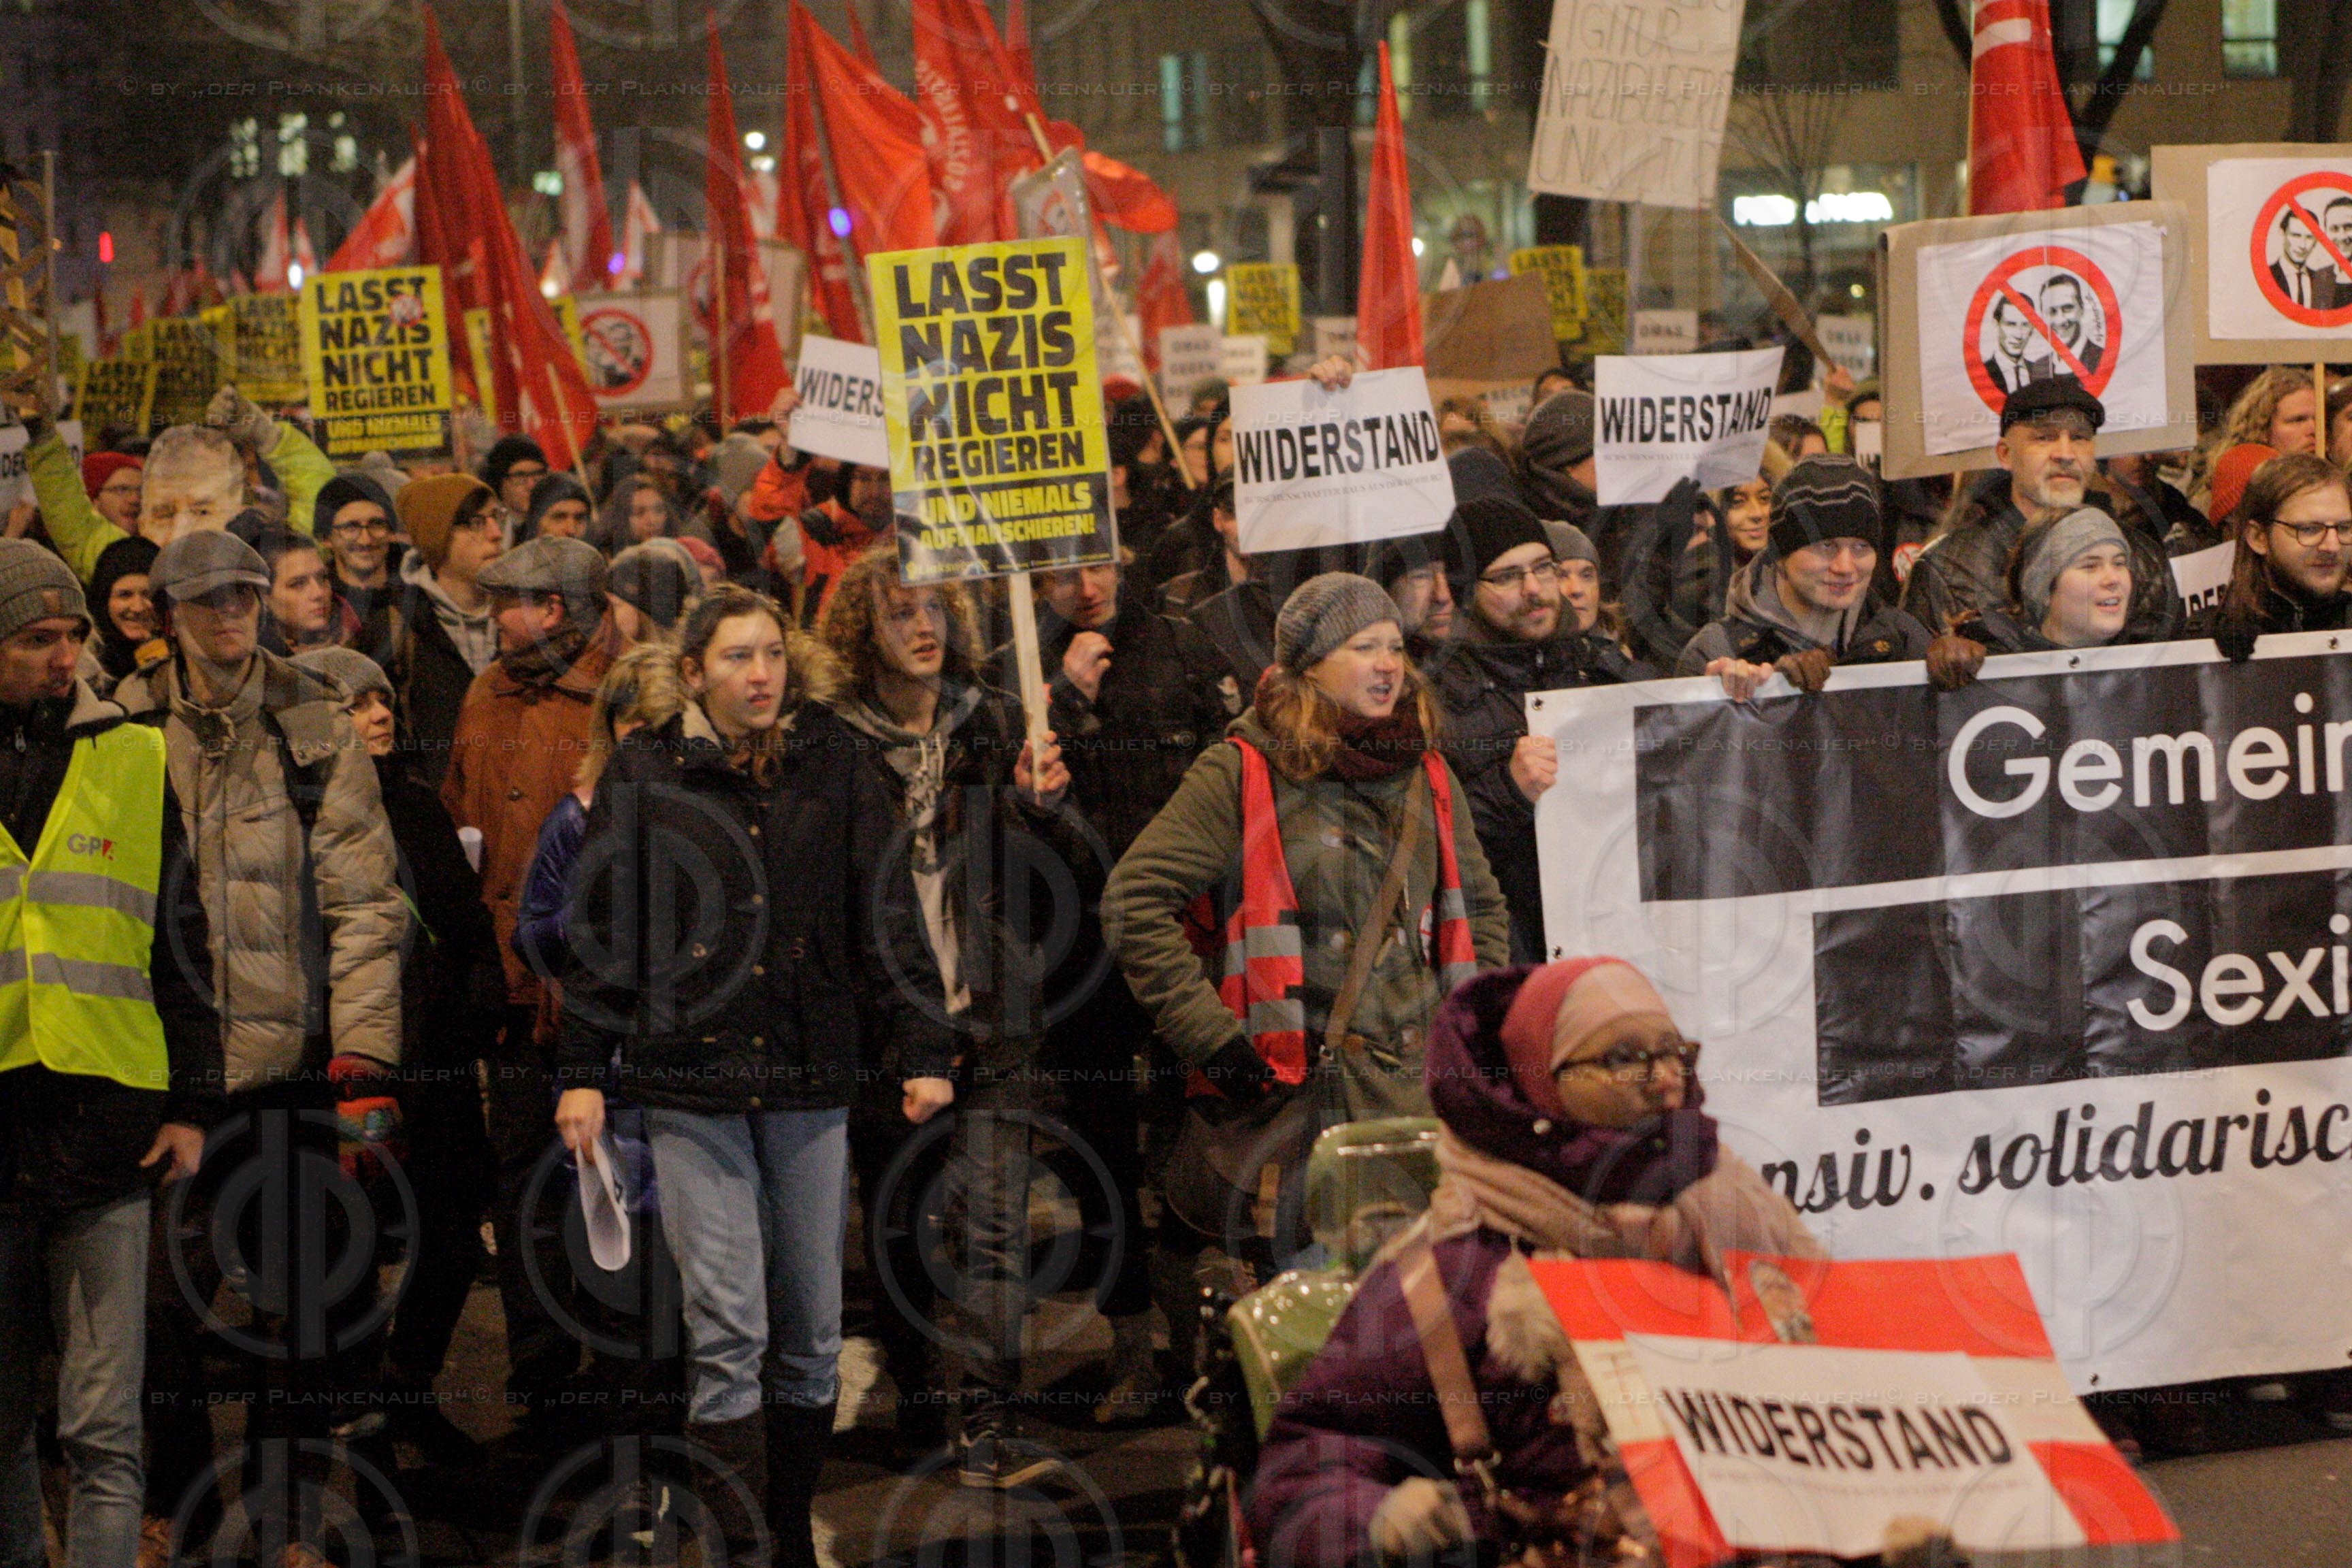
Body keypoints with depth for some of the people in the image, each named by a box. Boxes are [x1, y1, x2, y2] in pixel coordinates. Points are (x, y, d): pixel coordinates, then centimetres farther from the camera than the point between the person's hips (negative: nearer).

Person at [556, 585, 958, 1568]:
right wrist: (582, 1073, 1)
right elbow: (601, 931, 6)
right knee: (728, 1334, -8)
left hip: (811, 1080, 2)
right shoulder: (643, 774, 4)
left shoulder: (831, 767, 8)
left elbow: (888, 915, 8)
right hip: (690, 1085, -2)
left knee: (812, 1332, 5)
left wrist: (924, 1049, 1)